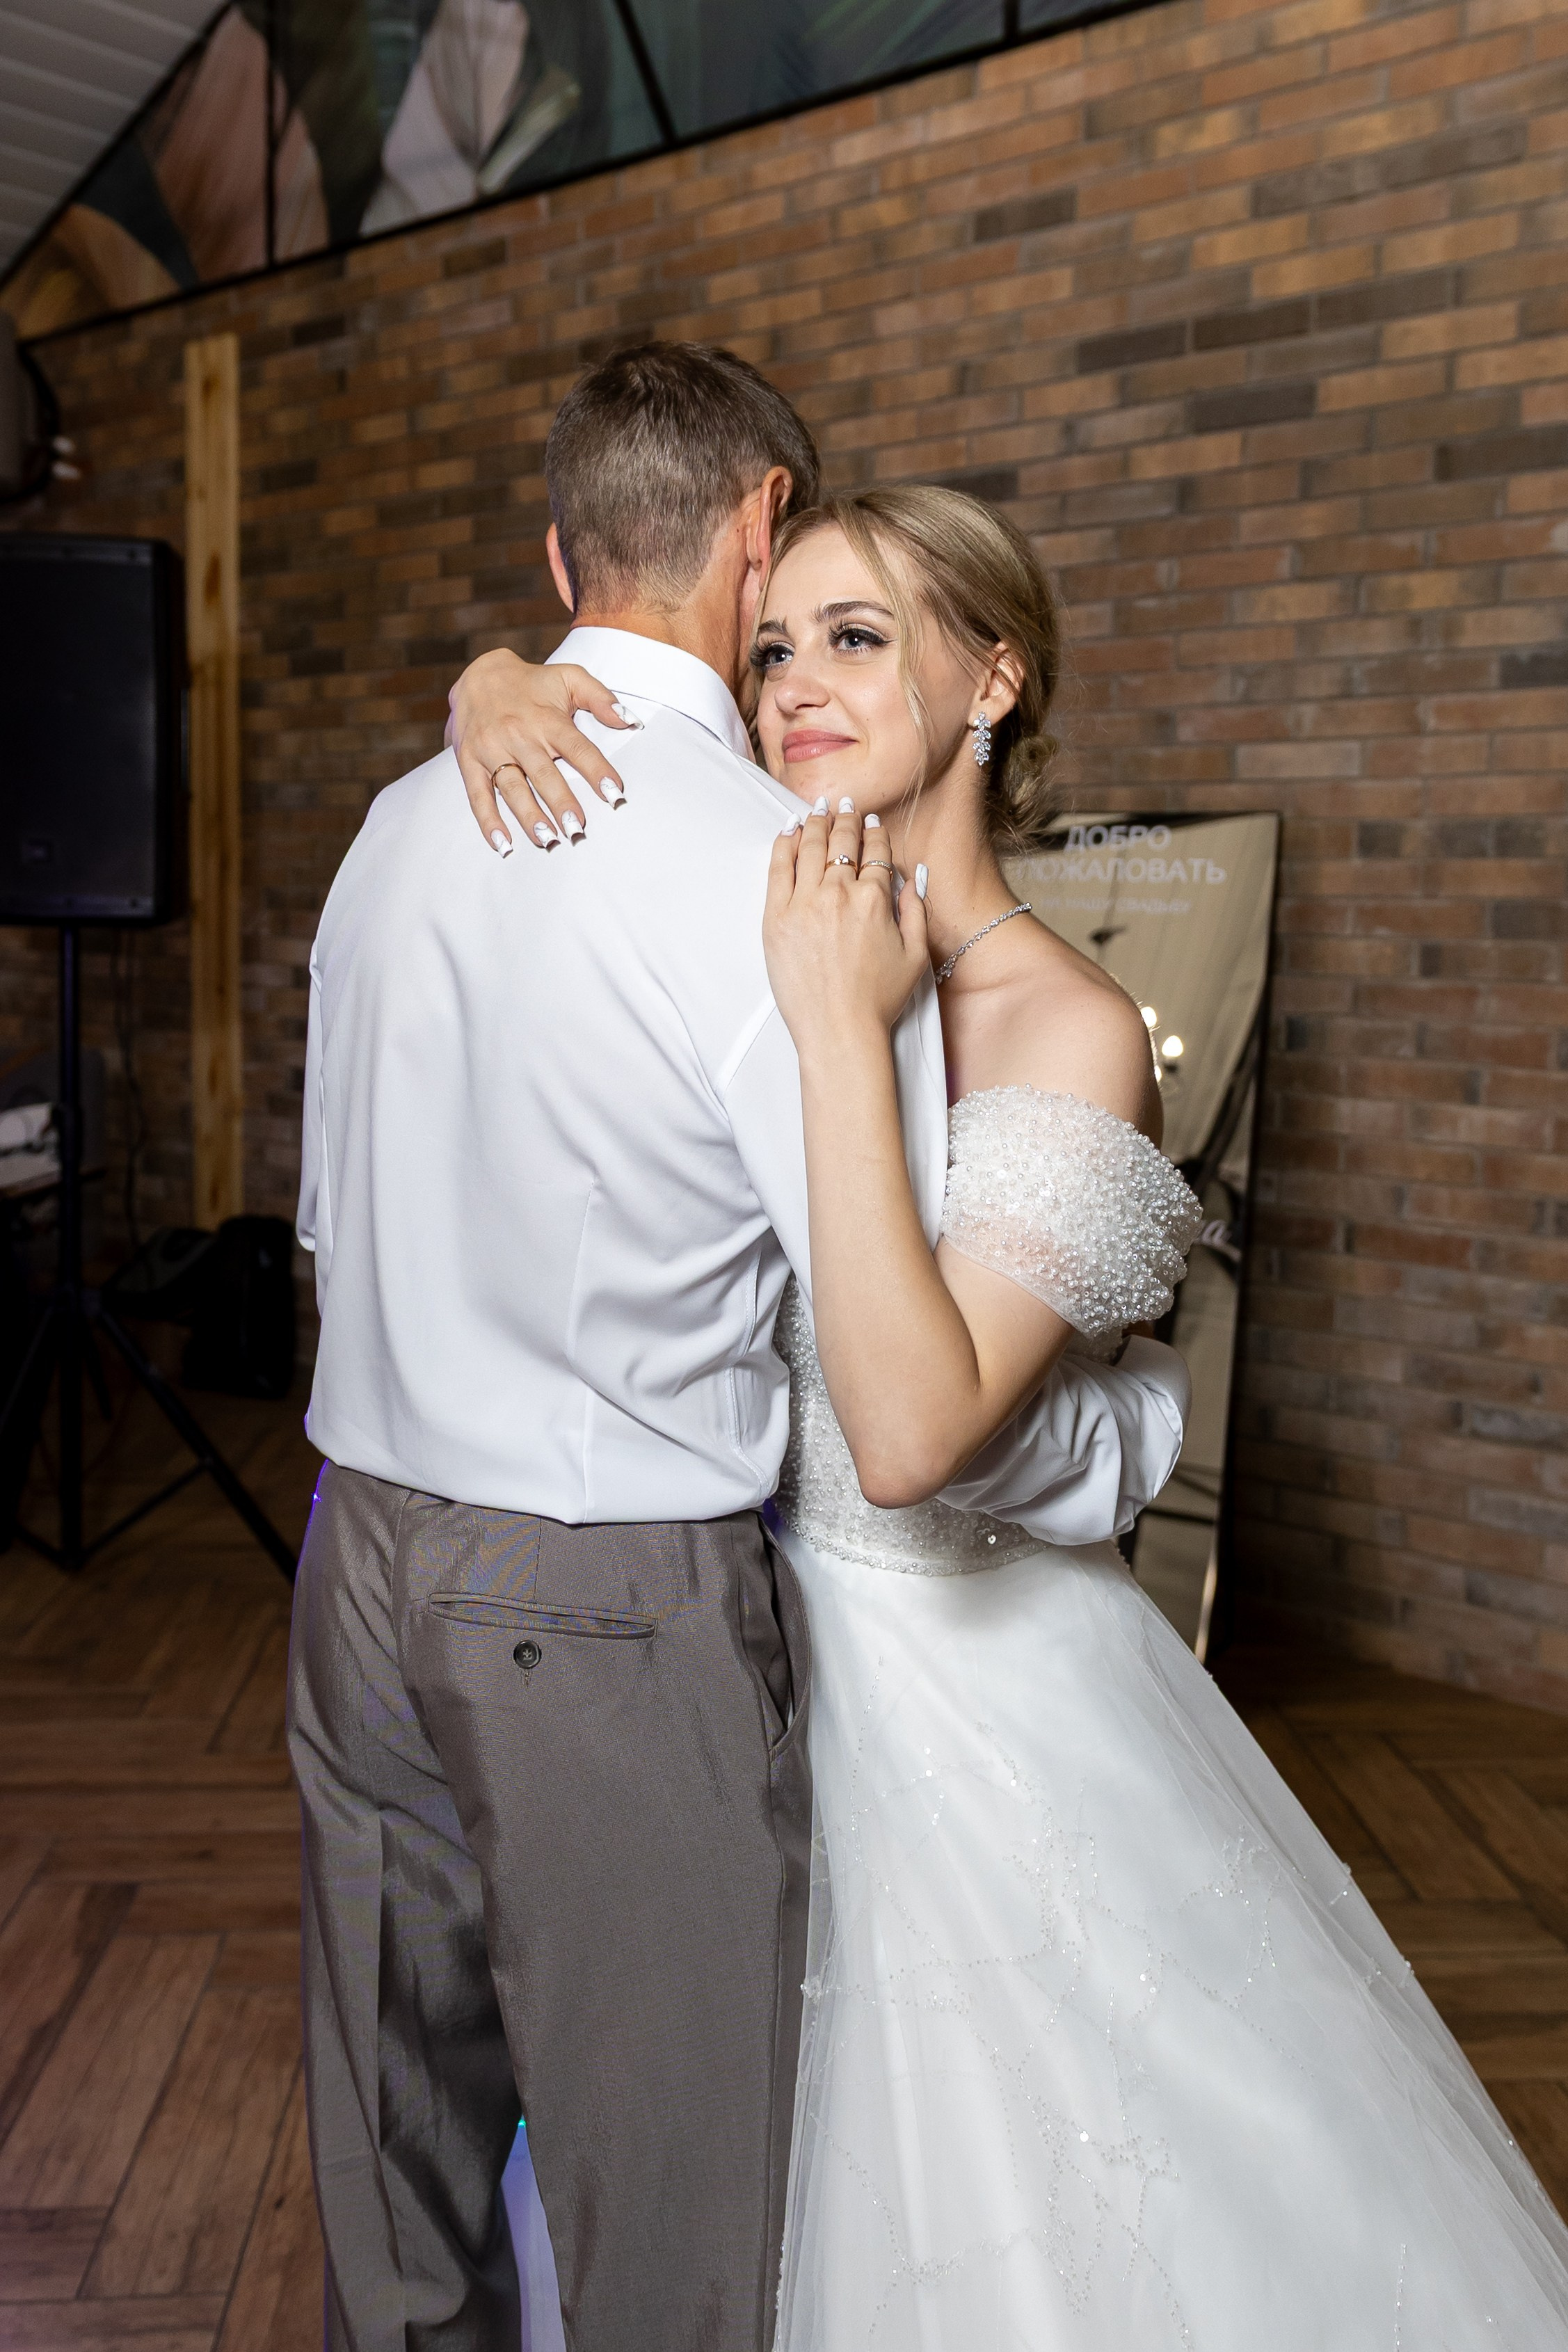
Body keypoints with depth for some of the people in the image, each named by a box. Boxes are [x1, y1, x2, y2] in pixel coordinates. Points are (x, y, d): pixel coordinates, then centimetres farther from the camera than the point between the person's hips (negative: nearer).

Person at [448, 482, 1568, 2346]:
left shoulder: (1068, 1030, -21)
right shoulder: (773, 932, -4)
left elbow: (911, 1431, -32)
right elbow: (561, 677, 9)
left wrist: (843, 1033, -32)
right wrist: (504, 689, -14)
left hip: (955, 1685, -6)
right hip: (752, 1630, 6)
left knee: (999, 2202, 15)